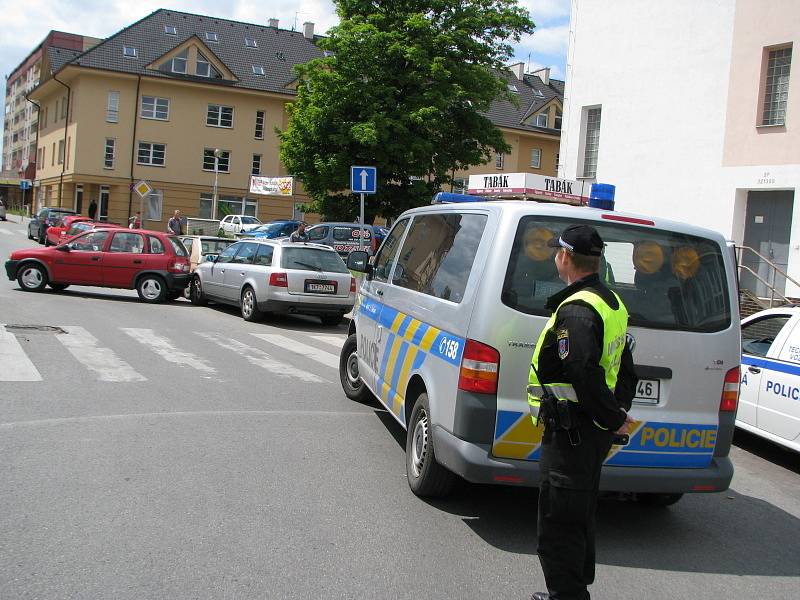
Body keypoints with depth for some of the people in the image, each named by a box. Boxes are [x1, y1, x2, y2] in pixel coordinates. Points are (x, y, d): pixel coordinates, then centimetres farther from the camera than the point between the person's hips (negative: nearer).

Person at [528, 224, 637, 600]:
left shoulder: (576, 310, -21)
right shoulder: (611, 302, 13)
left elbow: (584, 374, -30)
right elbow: (624, 368, 20)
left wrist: (613, 419, -18)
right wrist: (619, 412, 17)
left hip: (570, 434, -11)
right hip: (595, 432, 11)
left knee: (557, 527, -2)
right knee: (579, 518, 24)